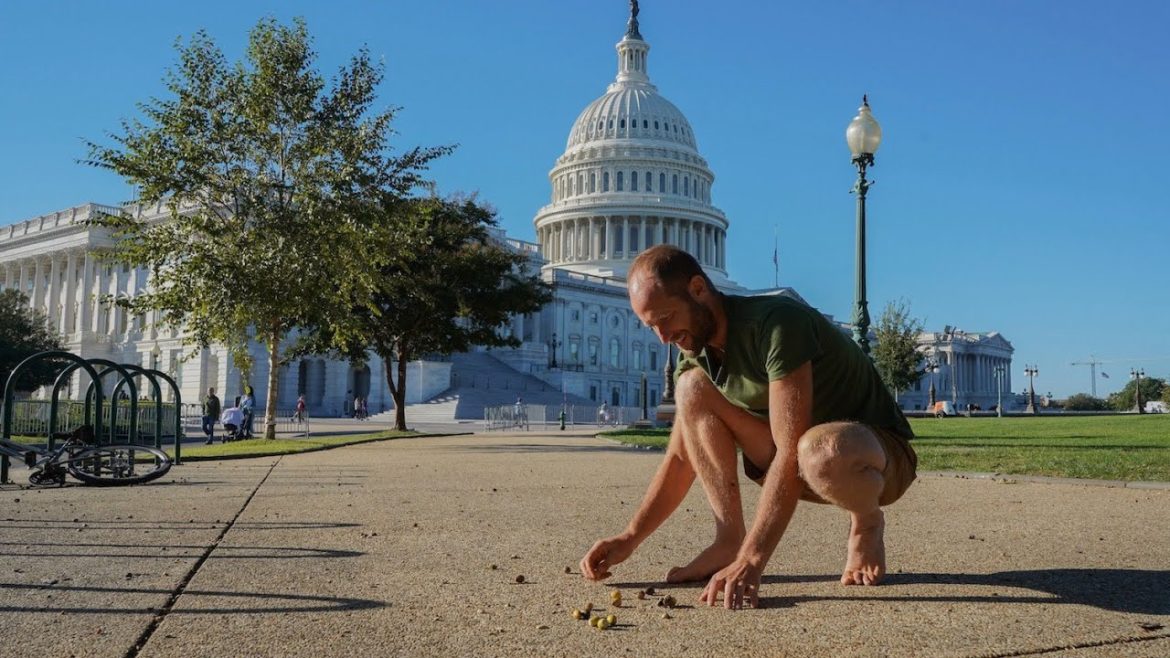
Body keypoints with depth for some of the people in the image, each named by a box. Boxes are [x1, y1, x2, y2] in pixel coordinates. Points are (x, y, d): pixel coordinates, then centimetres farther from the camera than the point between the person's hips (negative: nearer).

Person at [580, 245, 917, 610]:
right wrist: (629, 538, -4)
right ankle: (729, 540, -9)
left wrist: (750, 563, -37)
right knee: (692, 387, -9)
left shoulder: (777, 322, -27)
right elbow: (680, 459, 5)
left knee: (821, 450, -43)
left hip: (882, 456, -6)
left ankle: (867, 525, -7)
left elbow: (791, 455, -33)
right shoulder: (695, 352, -2)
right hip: (798, 468, 7)